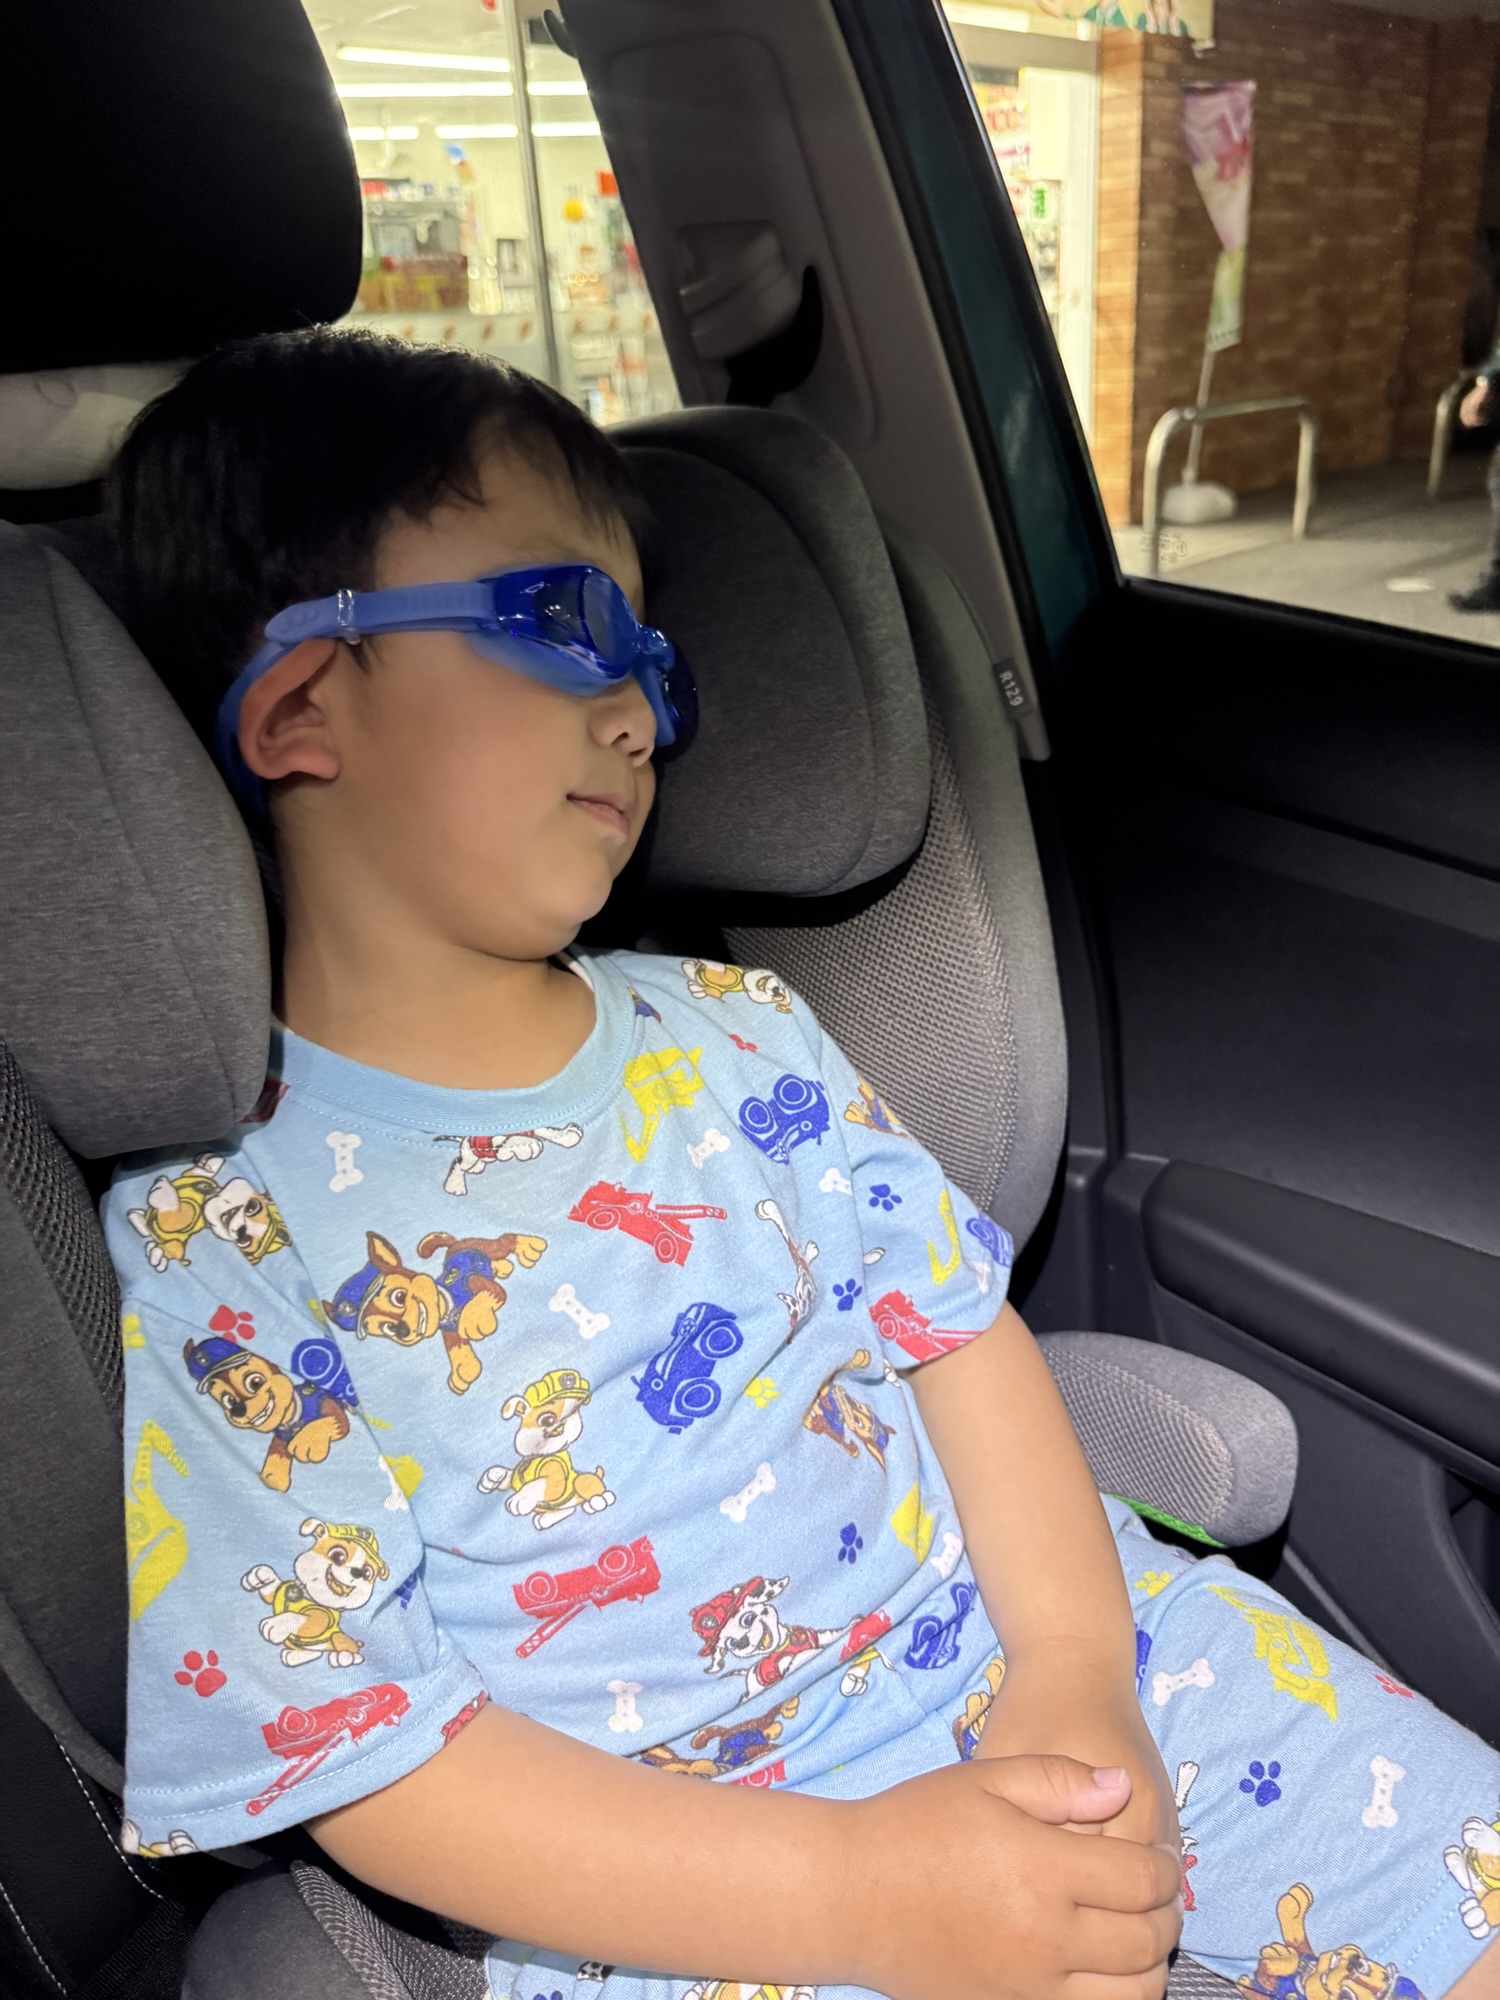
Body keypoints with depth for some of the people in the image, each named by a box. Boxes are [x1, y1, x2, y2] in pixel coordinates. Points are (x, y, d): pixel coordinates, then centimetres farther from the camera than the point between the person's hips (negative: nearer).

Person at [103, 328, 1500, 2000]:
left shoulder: (735, 1032, 4)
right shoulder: (193, 1259, -12)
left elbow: (958, 1325, 4)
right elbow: (367, 1753, -13)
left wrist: (1072, 1663, -11)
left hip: (1027, 1641, 4)